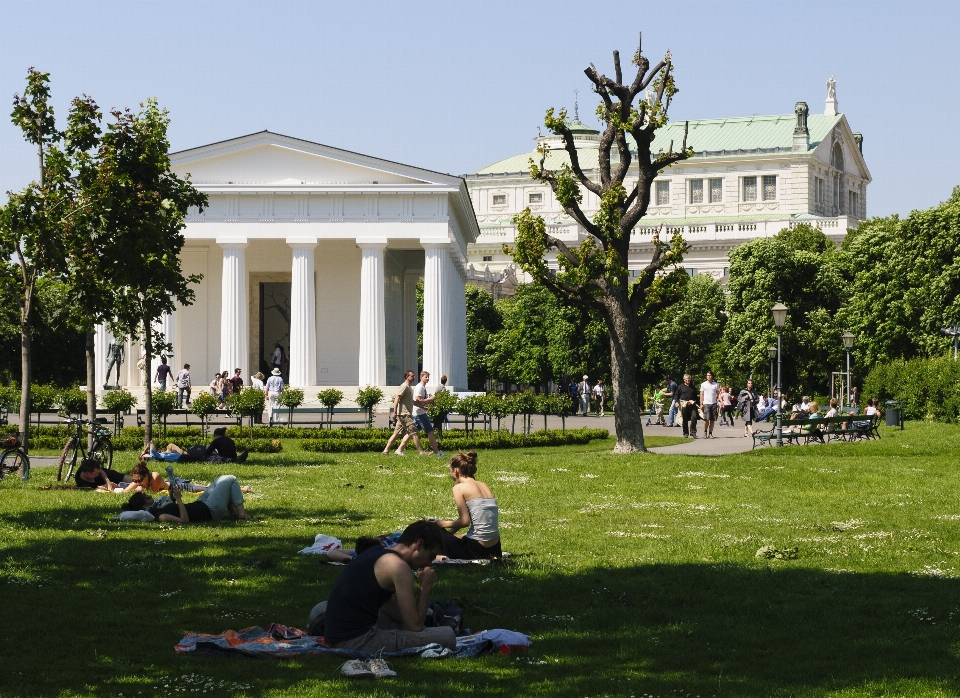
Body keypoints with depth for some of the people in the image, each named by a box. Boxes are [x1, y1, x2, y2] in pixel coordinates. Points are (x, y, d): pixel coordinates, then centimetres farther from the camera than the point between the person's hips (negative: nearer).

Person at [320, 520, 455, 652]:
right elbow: (415, 625, -11)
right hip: (356, 640, -10)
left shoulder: (377, 553, 16)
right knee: (447, 636, -12)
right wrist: (425, 587, 2)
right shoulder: (399, 567, -12)